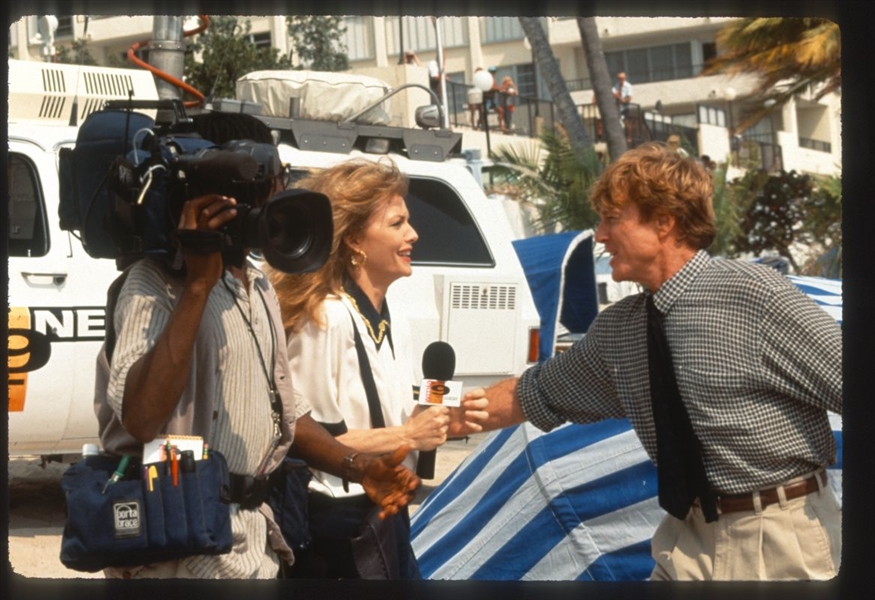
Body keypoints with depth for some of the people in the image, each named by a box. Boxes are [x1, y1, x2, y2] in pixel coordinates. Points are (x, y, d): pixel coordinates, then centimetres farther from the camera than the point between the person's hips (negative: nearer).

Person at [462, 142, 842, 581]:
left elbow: (846, 379, -15)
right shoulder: (615, 330, 5)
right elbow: (534, 393, 18)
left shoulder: (756, 295, -15)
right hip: (689, 543, 6)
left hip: (781, 543, -6)